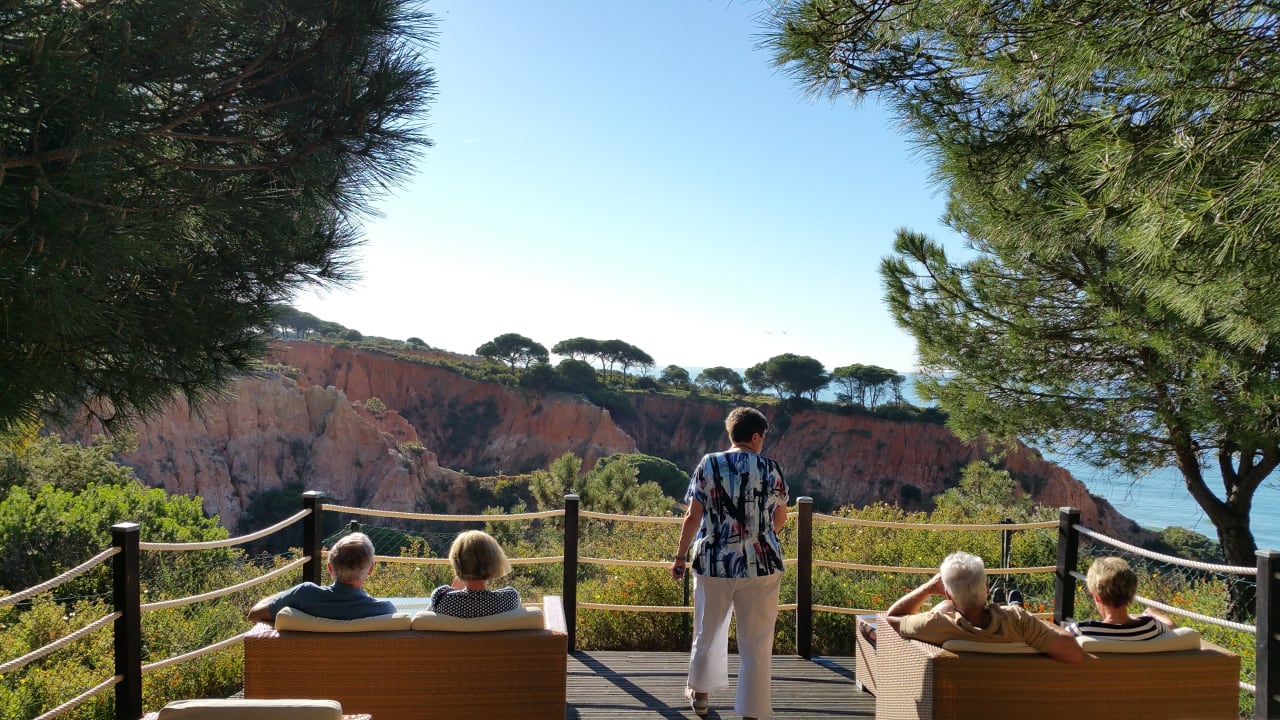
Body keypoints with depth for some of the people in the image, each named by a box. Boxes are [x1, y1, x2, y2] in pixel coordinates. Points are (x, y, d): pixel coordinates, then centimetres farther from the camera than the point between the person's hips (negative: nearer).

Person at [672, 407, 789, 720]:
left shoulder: (708, 465, -3)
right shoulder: (771, 469, -1)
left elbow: (693, 517, -3)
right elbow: (780, 519, 11)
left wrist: (680, 557, 8)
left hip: (714, 562, 1)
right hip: (761, 564, -1)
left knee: (708, 632, 21)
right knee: (756, 643, 7)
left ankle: (699, 693, 39)